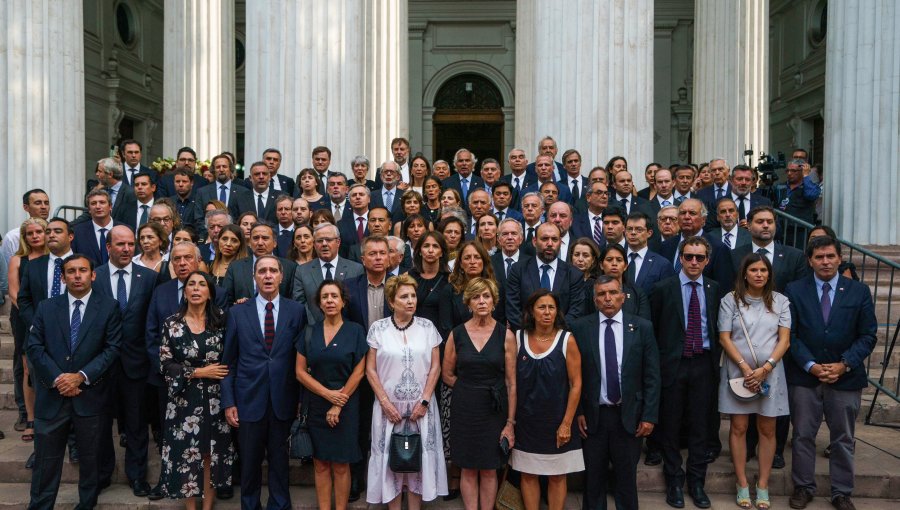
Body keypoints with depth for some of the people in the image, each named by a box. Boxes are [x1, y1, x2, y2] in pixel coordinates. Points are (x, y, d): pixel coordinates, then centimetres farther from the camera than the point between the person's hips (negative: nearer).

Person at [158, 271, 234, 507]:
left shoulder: (220, 320, 1)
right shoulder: (172, 324, -2)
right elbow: (166, 365, -4)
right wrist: (199, 372, -12)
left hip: (214, 400, 1)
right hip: (185, 400, -1)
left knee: (212, 454, 8)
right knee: (187, 454, 5)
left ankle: (208, 505, 22)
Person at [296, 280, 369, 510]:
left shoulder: (355, 331, -3)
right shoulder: (309, 331, 3)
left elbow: (358, 372, -5)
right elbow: (300, 371, 0)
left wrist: (338, 405, -9)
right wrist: (327, 393, -11)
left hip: (346, 407, -2)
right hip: (316, 407, 2)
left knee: (341, 465, 4)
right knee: (321, 464, 7)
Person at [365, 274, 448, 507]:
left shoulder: (427, 327, -1)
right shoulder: (378, 328, -3)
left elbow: (435, 367, 1)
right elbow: (370, 369, -2)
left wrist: (424, 401, -6)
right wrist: (385, 402, -8)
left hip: (420, 406, 1)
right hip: (389, 406, -1)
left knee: (419, 458, 7)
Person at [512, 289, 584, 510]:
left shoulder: (567, 340, -9)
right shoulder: (518, 338, -3)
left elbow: (576, 385, -8)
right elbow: (511, 381, 2)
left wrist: (566, 423, -10)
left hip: (557, 422, -2)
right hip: (526, 421, 2)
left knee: (557, 476, 10)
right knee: (528, 474, 11)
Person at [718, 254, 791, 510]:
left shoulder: (780, 301, 5)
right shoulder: (730, 300, 0)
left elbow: (784, 340, -1)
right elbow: (725, 338, -3)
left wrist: (765, 368, -13)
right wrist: (745, 367, -12)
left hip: (770, 373, 1)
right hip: (738, 372, -1)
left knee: (767, 430, 6)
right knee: (739, 428, 2)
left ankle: (763, 486, 16)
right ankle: (742, 485, 12)